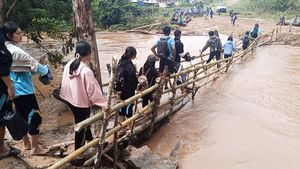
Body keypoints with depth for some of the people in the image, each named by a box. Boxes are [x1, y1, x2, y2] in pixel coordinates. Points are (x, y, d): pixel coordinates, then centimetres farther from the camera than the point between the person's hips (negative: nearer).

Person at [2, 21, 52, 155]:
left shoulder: (7, 49, 9)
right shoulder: (15, 51, -21)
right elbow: (33, 63, -15)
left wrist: (42, 70, 6)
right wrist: (46, 71, 2)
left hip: (16, 88, 10)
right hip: (23, 88, -10)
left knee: (22, 115, 19)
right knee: (35, 116, -2)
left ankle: (26, 143, 32)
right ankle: (35, 148, 6)